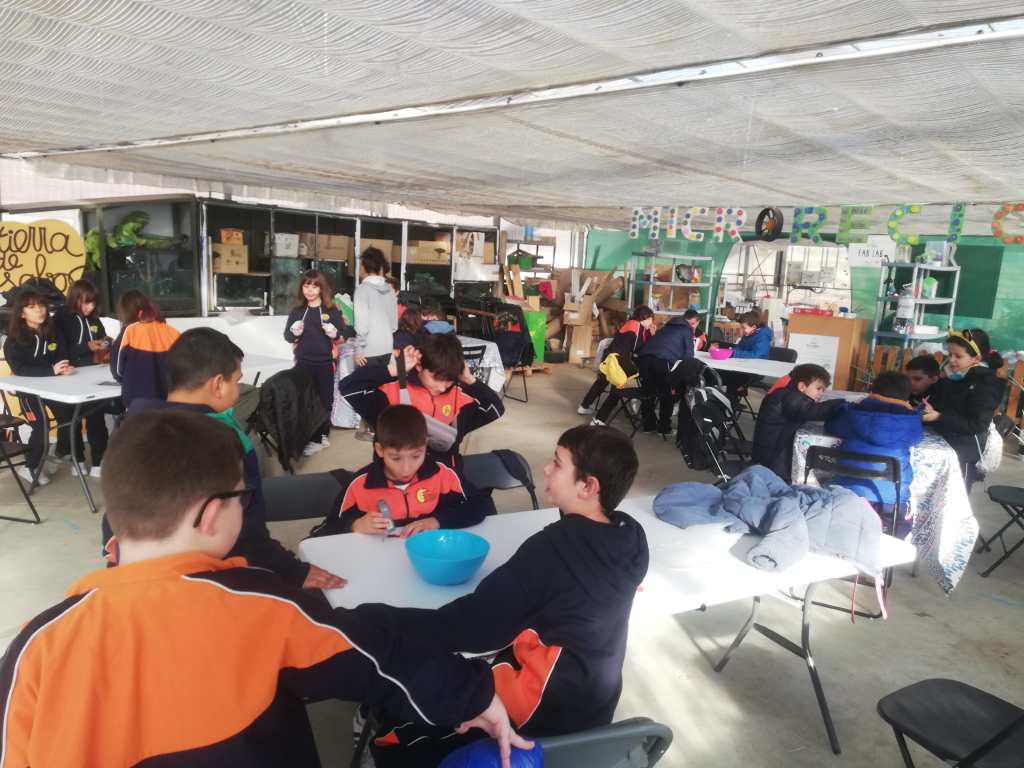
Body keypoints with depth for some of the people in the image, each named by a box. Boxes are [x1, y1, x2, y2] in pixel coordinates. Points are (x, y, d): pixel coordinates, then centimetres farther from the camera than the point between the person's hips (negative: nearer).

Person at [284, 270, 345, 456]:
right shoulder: (297, 311, 5)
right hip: (303, 362, 1)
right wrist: (294, 333, -14)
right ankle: (310, 438, 9)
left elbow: (343, 335, 1)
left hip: (325, 363, -1)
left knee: (324, 400, 7)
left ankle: (322, 434, 20)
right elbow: (287, 336, 7)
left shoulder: (332, 310, -1)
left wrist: (334, 333, -20)